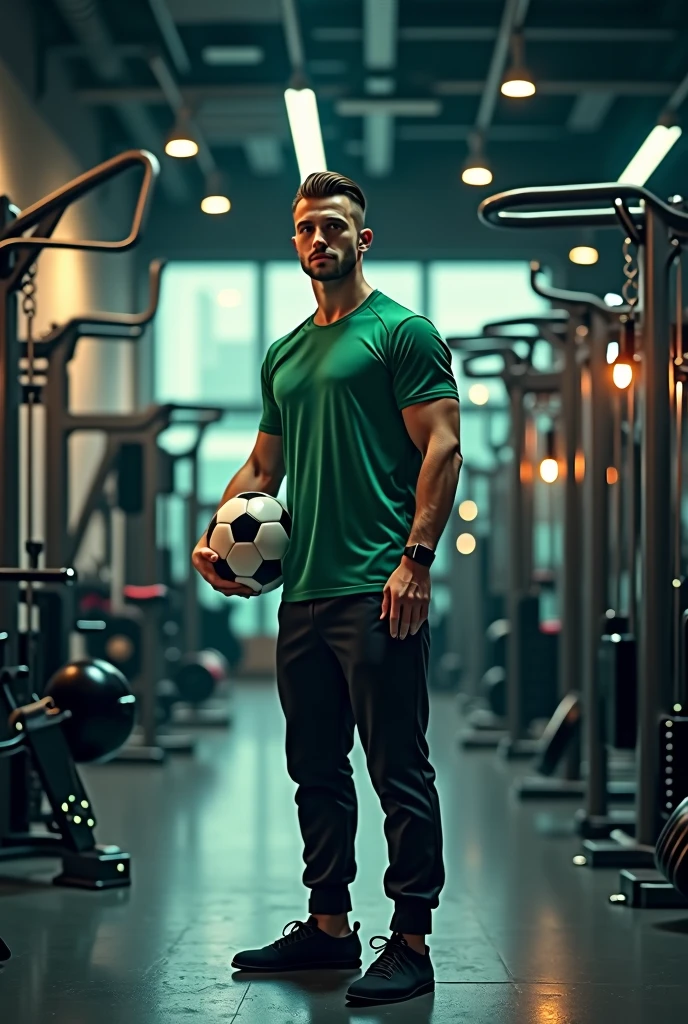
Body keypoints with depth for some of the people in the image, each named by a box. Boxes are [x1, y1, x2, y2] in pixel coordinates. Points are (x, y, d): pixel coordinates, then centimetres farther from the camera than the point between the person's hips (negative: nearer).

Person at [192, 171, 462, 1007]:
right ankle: (329, 924, 23)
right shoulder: (284, 356, 20)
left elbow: (441, 447, -9)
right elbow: (264, 465, 24)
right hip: (303, 592, 8)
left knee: (398, 771, -5)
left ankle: (411, 942, 1)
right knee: (316, 768, 13)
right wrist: (219, 535, 7)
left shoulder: (402, 332, -2)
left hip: (378, 591, -8)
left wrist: (416, 559, -18)